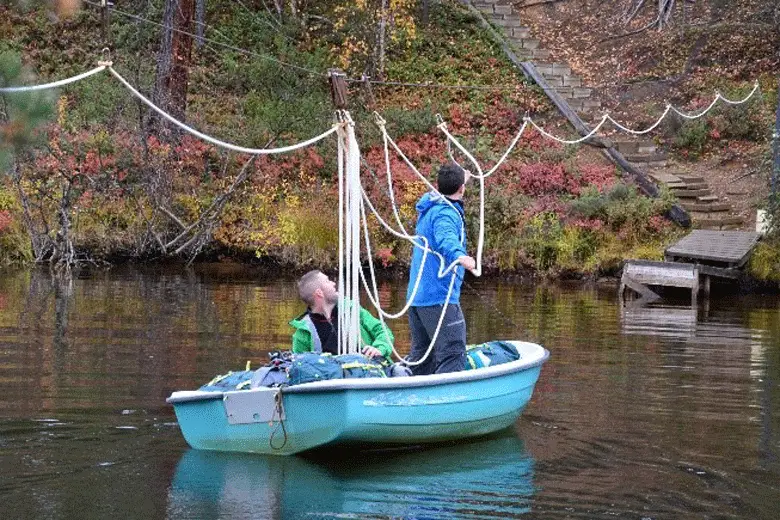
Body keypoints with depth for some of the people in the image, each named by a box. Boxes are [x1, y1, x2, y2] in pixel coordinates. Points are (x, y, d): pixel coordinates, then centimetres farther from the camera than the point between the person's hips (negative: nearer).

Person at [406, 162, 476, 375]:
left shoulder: (428, 207, 17)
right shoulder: (446, 213, -13)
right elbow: (446, 238, -34)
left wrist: (460, 177, 55)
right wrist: (459, 256, -54)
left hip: (416, 296, 10)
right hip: (440, 296, -10)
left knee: (421, 354, 16)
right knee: (452, 356, -12)